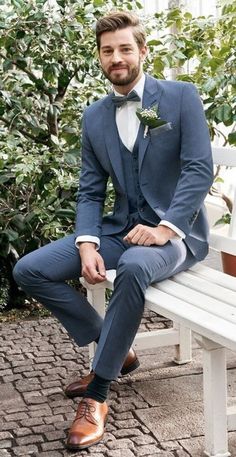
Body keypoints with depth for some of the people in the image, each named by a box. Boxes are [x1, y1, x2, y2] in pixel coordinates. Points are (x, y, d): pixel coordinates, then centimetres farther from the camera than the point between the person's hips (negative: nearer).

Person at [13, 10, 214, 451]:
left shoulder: (181, 96, -3)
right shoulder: (94, 117, 9)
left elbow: (200, 169, -12)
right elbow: (90, 191, 6)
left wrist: (165, 228, -24)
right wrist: (87, 244, -12)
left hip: (176, 232, -5)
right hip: (119, 230, 6)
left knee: (133, 266, -40)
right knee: (29, 270, -9)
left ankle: (97, 395, -23)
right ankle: (114, 350, 6)